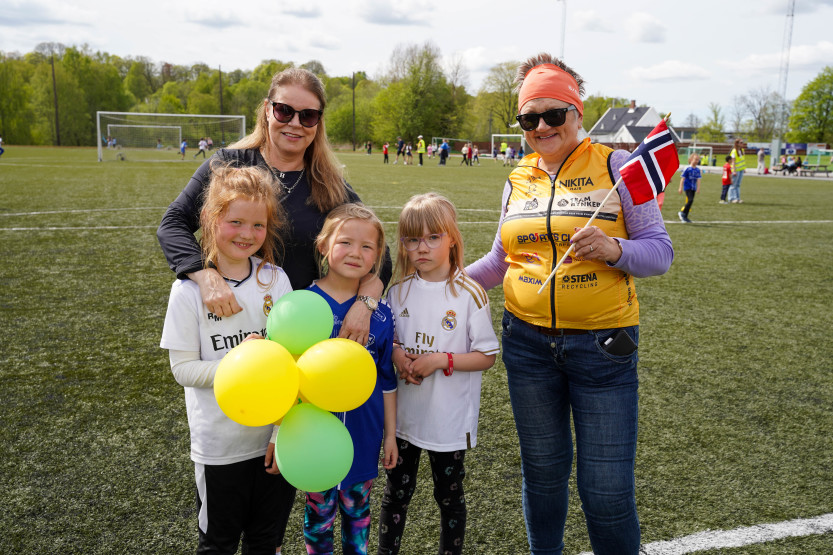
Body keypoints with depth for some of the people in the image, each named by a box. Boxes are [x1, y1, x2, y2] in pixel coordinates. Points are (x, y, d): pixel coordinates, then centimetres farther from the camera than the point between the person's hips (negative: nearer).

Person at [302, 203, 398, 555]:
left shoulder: (380, 314, -4)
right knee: (319, 512, 14)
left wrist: (391, 435, 7)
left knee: (358, 510, 19)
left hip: (364, 437, 2)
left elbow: (387, 380, 4)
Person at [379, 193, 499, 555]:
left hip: (450, 417, -3)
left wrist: (441, 360, -21)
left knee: (449, 495, 15)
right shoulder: (399, 291, -1)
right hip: (403, 412, 3)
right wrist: (396, 356, -11)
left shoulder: (469, 294, -12)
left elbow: (487, 356, -9)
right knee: (396, 492, 17)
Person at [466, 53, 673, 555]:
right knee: (542, 470, 18)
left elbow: (660, 251, -6)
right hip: (528, 342, 4)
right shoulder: (518, 179, 8)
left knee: (607, 488, 3)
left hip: (602, 344, -3)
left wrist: (613, 249, -25)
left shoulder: (615, 166, -4)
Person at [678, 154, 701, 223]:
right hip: (687, 187, -6)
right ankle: (682, 213, -6)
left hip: (693, 188, 6)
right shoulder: (687, 169, -9)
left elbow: (698, 179, 9)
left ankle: (684, 217, 14)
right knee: (690, 200, -21)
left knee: (689, 202, 6)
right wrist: (681, 188, -8)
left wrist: (698, 188, 1)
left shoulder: (697, 170, 6)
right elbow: (682, 178, -6)